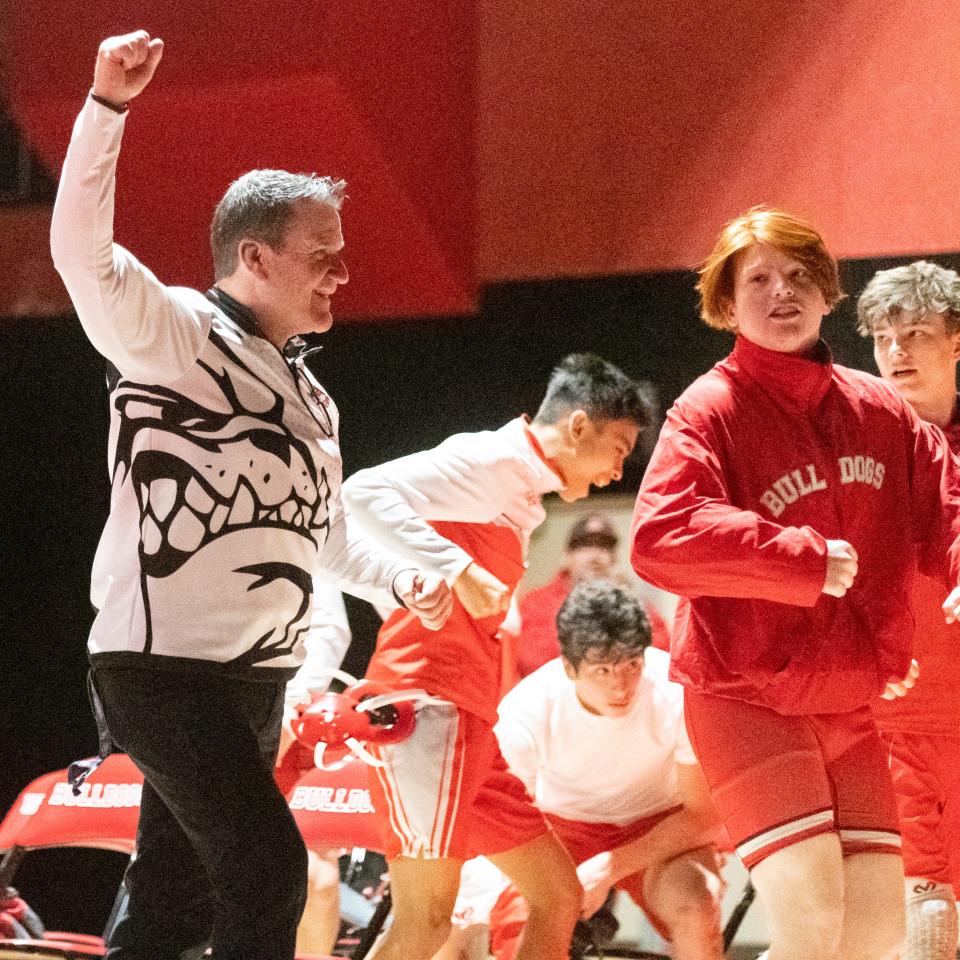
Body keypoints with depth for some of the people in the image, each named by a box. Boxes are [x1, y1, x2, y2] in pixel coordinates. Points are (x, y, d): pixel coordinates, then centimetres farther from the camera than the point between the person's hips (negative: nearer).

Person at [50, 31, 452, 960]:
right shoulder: (174, 331, -6)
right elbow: (82, 251, -24)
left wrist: (402, 578, 14)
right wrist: (107, 106, -34)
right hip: (163, 665, -9)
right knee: (267, 867, -18)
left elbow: (329, 534, 31)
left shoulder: (306, 394, 19)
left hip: (255, 680, 9)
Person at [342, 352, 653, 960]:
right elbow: (368, 492, -20)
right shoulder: (488, 460, -6)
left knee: (559, 897, 10)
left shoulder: (521, 497, 23)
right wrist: (459, 570, -26)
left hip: (473, 725, 10)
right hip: (428, 701, -10)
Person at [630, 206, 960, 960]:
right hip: (746, 699, -6)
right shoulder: (709, 410, -11)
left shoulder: (879, 412, 7)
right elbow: (659, 539, -25)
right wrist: (806, 561, -25)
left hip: (849, 703, 6)